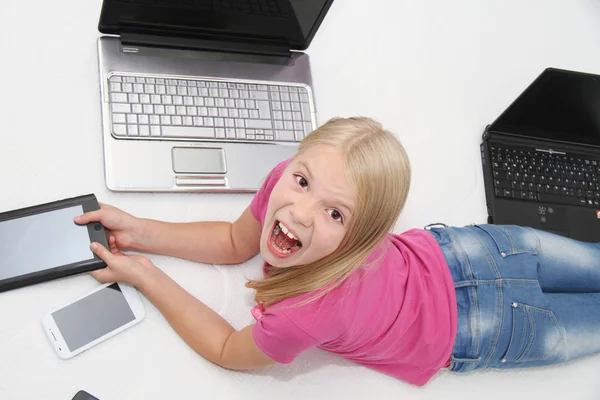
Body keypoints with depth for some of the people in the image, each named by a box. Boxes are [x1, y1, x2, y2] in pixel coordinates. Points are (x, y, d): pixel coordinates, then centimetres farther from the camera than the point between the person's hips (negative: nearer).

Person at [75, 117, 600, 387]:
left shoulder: (306, 314, -46)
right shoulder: (286, 181, -30)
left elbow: (227, 351, -22)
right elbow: (236, 242, -8)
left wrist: (144, 276, -22)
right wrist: (140, 231, -16)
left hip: (469, 330, -3)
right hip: (442, 250, 4)